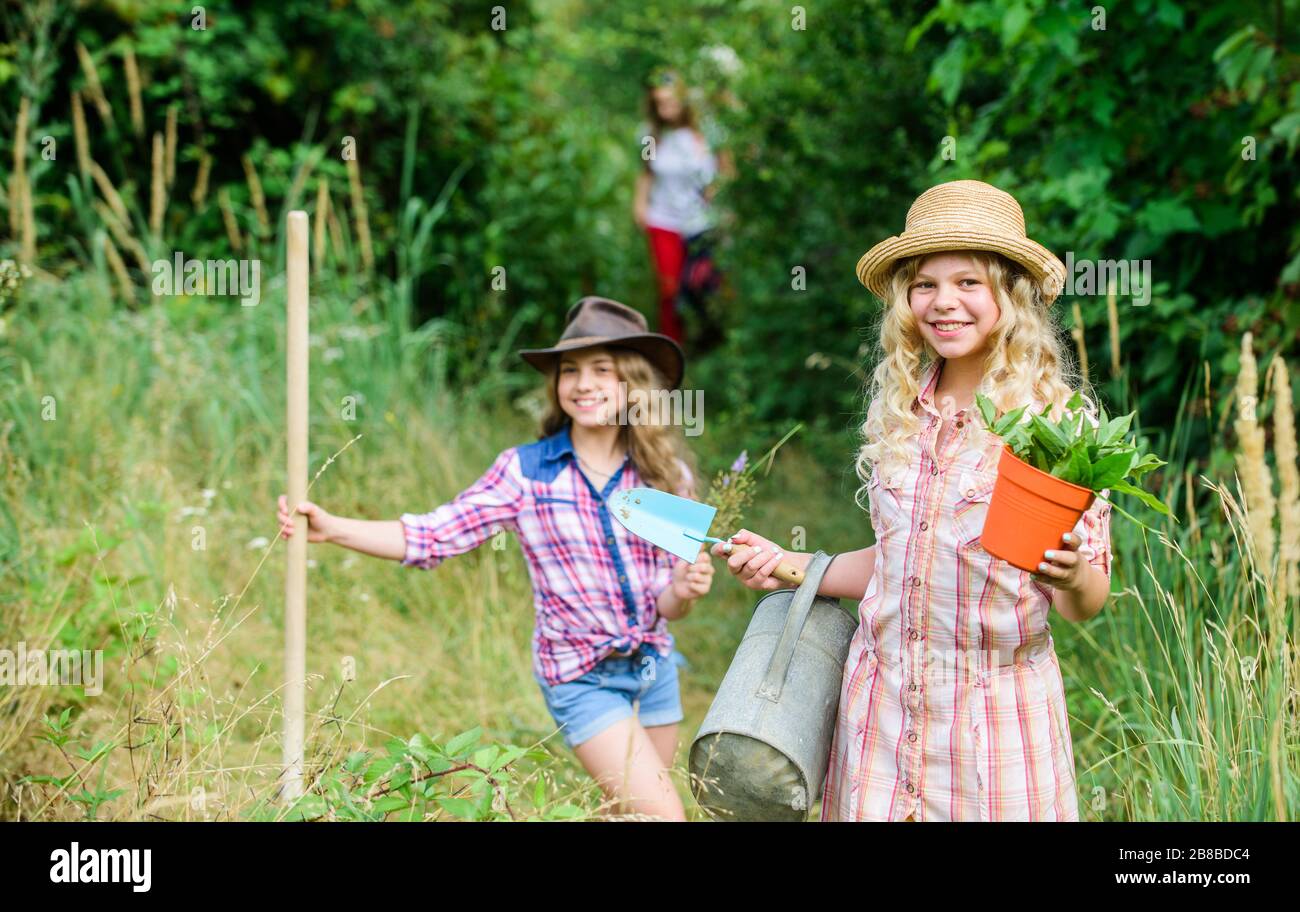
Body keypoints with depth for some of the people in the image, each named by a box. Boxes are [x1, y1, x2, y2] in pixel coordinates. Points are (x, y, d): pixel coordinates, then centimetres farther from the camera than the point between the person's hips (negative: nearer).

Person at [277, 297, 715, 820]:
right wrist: (332, 528, -23)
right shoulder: (525, 471, -7)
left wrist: (684, 591, -20)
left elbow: (664, 607, 4)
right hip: (582, 678, -4)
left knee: (630, 812, 14)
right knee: (663, 815, -11)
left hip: (654, 666, 4)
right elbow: (432, 536, -12)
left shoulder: (665, 476, 0)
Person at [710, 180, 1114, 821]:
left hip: (997, 708, -4)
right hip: (883, 697, 4)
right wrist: (790, 567, 9)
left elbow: (1086, 604, -7)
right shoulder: (896, 412, 6)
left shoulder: (1058, 418, -7)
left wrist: (1072, 577, -27)